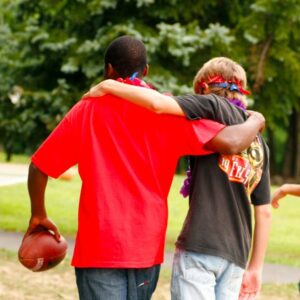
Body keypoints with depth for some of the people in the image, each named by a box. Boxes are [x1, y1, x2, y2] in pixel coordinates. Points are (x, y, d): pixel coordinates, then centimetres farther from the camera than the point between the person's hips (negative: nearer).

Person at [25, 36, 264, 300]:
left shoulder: (87, 109, 3)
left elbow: (39, 167, 5)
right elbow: (230, 142, -11)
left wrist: (39, 215, 22)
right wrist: (255, 122, 12)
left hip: (98, 247, -2)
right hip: (147, 247, 2)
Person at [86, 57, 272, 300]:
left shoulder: (215, 107, 0)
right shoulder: (259, 143, 18)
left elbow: (158, 103, -16)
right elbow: (264, 212, 16)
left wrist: (108, 86, -5)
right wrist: (255, 268, 20)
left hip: (200, 245, -7)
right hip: (236, 254, 7)